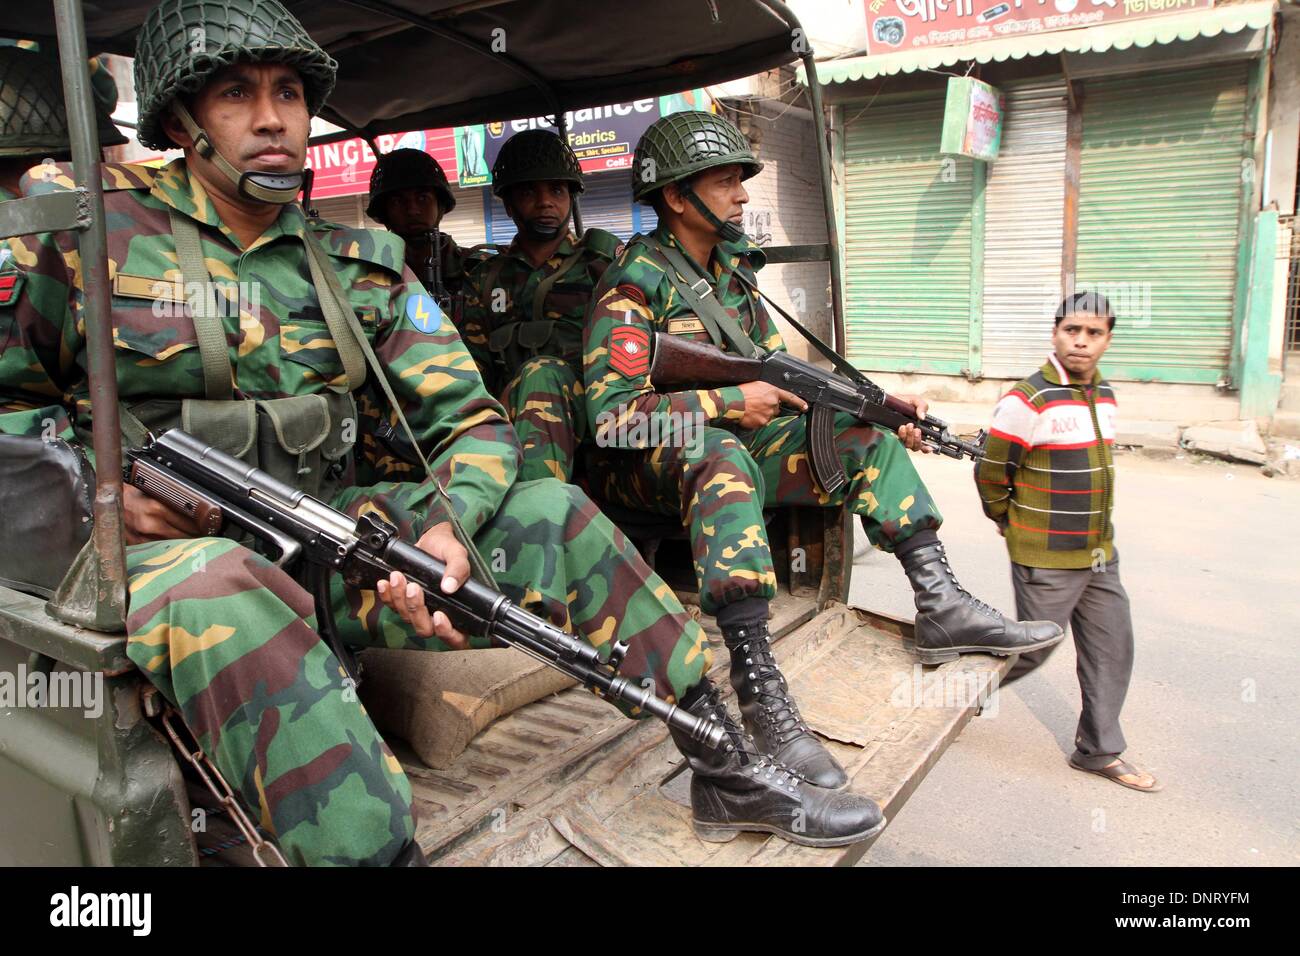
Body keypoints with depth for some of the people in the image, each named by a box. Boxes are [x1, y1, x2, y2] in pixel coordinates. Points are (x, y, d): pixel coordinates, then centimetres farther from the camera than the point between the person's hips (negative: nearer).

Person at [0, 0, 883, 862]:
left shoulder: (362, 263, 6)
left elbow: (472, 420, 1)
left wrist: (445, 526, -18)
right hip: (168, 546, -3)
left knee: (550, 512, -7)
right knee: (220, 601, -41)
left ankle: (728, 771, -1)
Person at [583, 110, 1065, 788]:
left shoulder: (732, 271, 11)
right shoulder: (634, 285, -14)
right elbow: (611, 415, -23)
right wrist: (730, 402, -24)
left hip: (727, 446, 8)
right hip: (645, 469, -8)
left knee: (860, 434, -1)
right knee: (718, 453, -40)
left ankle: (941, 605, -6)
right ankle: (759, 687, -43)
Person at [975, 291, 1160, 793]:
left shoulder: (1104, 396, 7)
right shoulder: (1028, 401, -19)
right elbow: (990, 476, -12)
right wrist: (1016, 527, 2)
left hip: (1099, 554, 8)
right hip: (1046, 560, -8)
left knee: (1111, 649, 12)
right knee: (1033, 649, 3)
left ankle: (1099, 751, 27)